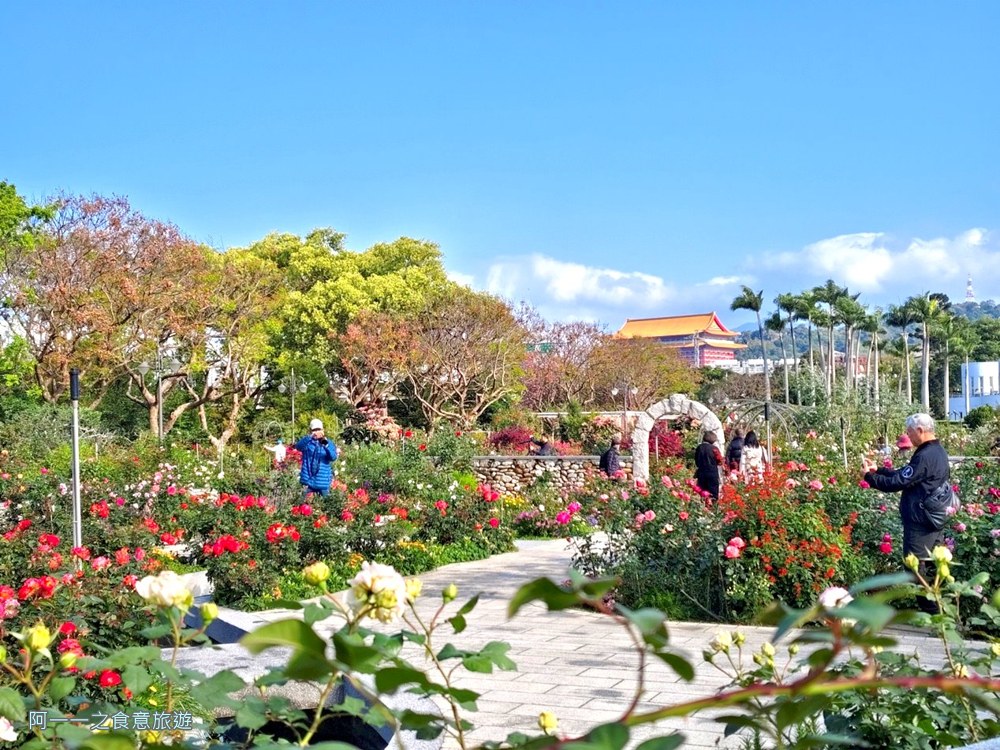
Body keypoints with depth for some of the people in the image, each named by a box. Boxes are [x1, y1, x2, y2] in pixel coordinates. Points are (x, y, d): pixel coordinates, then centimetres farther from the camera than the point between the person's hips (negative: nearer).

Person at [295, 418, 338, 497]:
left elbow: (333, 457, -12)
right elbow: (298, 447, -20)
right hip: (308, 479, 0)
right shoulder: (307, 442, 2)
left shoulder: (329, 443, 3)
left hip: (323, 481, 0)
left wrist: (326, 445, -30)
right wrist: (309, 437, -37)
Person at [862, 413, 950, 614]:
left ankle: (930, 612, 4)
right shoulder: (937, 451, 9)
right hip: (935, 520, 10)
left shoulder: (924, 456, -23)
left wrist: (869, 476, -9)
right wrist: (878, 469, 10)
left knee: (917, 568, -1)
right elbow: (905, 474, 15)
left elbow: (897, 483, -21)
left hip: (920, 523, -10)